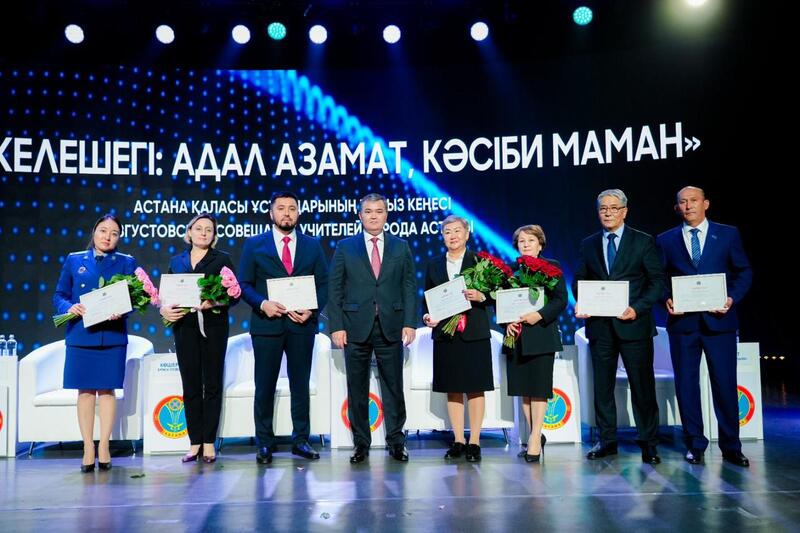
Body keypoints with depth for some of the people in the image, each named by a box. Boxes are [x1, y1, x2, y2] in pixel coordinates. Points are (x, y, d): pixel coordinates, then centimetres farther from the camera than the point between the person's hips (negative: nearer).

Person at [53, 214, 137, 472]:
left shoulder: (127, 262, 7)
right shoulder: (74, 260, 8)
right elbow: (59, 295, 8)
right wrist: (69, 307, -13)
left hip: (113, 335, 0)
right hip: (81, 334, 1)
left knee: (107, 390, 3)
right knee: (85, 390, 4)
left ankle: (104, 446, 12)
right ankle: (88, 448, 11)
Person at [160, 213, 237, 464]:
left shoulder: (222, 259, 5)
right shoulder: (177, 261, 14)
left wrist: (214, 302, -20)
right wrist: (164, 309, -10)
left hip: (213, 327, -2)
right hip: (185, 327, 3)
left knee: (212, 385, 2)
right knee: (190, 386, 5)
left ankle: (209, 443, 8)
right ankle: (194, 443, 11)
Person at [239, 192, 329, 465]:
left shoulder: (312, 245, 9)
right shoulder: (254, 244, 5)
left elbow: (323, 284, 6)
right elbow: (245, 285, 2)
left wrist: (312, 311, -10)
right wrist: (262, 304, -16)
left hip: (302, 324, 1)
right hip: (267, 323, -1)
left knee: (300, 385, 9)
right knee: (265, 387, 5)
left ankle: (301, 440, 19)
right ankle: (265, 443, 15)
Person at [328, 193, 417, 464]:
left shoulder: (401, 247, 9)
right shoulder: (345, 247, 6)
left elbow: (409, 287, 6)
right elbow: (335, 290, 3)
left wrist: (409, 323, -3)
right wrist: (336, 326, -5)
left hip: (391, 327, 0)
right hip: (356, 327, 0)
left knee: (393, 386, 5)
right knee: (357, 388, 6)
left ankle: (396, 441, 17)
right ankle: (361, 443, 17)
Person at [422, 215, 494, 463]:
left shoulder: (479, 260, 2)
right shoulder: (433, 265, 11)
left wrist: (480, 296, -19)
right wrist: (427, 317, -6)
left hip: (474, 333, -3)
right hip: (445, 333, 3)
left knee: (475, 387, 1)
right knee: (452, 389, 6)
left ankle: (474, 442, 8)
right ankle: (458, 441, 14)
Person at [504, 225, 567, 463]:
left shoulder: (552, 267, 2)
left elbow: (561, 299, -5)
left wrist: (539, 316, -18)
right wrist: (507, 322, -7)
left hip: (542, 336, -4)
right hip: (516, 337, 4)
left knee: (539, 389, -3)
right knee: (524, 390, 8)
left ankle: (535, 439, 2)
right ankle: (536, 436, 20)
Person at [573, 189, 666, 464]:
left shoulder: (644, 242, 2)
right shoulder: (588, 244, 11)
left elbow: (657, 282, -2)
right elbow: (579, 281, 14)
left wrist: (637, 308, -14)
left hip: (634, 324, -3)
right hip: (599, 325, 3)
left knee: (642, 385, 1)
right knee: (602, 386, 9)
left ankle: (648, 443, 12)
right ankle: (607, 441, 19)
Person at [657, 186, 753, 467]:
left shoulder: (728, 234, 7)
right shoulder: (666, 240, 8)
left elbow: (744, 272, 6)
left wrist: (732, 297, -10)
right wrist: (667, 300, -11)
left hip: (719, 320, -1)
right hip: (682, 321, 1)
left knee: (725, 383, 2)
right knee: (686, 384, 5)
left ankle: (731, 447, 15)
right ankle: (695, 444, 16)